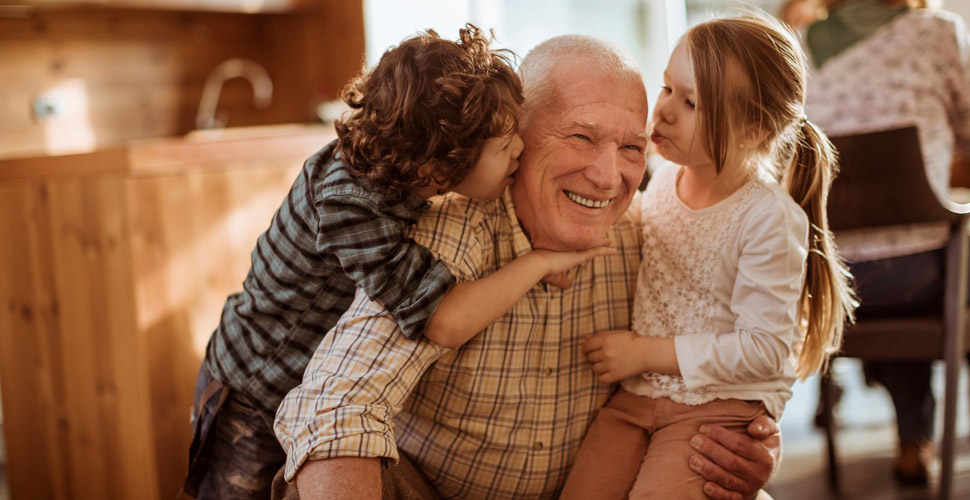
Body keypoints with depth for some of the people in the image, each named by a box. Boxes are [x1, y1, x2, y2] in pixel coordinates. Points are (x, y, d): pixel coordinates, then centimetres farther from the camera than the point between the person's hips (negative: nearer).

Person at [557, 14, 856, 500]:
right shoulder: (665, 178, 4)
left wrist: (648, 352, -15)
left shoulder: (770, 220, -16)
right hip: (636, 391, 5)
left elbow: (766, 349, -16)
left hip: (722, 404, -5)